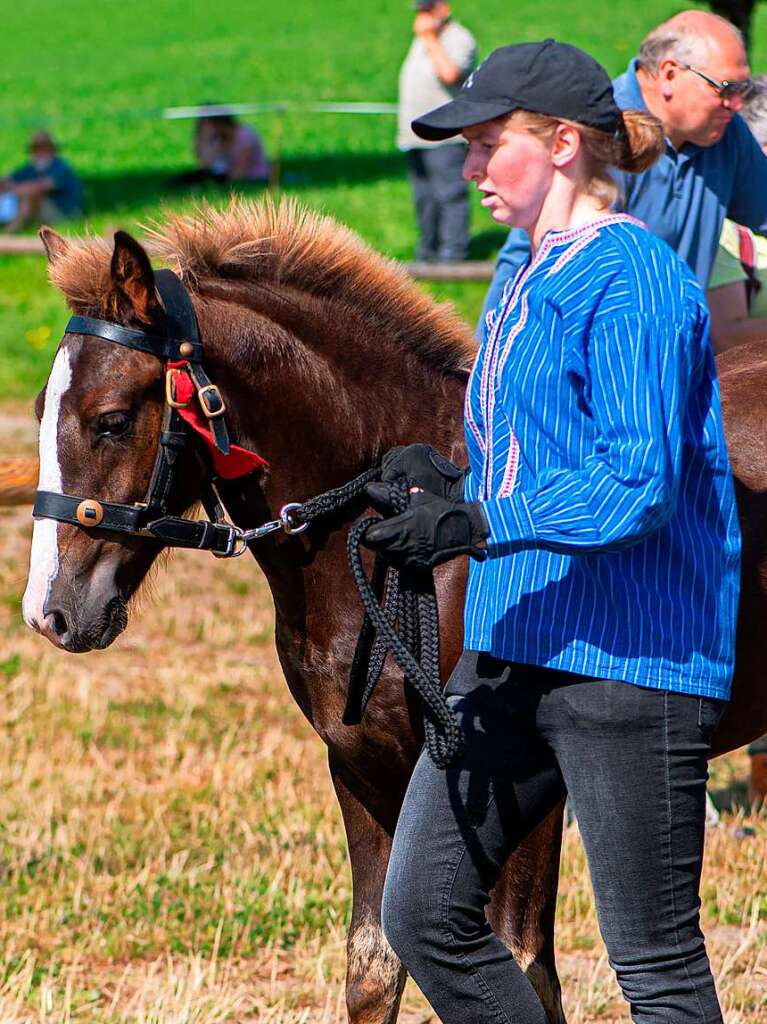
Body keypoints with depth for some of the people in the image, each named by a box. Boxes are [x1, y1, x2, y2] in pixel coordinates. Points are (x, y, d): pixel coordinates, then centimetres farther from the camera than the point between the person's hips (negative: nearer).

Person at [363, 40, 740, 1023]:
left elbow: (640, 482, -22)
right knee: (422, 913, 6)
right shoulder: (532, 281, 17)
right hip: (514, 645, 10)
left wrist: (478, 525, -27)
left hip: (628, 653, -10)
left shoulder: (631, 281, -14)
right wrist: (447, 484, 5)